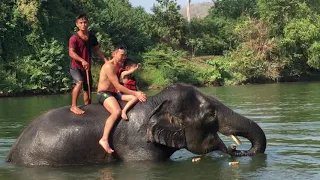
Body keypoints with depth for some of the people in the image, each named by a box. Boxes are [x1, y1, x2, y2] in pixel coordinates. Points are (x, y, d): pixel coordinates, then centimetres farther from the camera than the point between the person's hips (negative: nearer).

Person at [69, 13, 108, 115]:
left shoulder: (91, 37, 5)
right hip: (75, 67, -7)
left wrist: (105, 60, 4)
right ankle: (73, 106, -26)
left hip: (87, 68, 7)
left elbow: (97, 50, 15)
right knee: (79, 82, -31)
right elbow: (71, 53, -24)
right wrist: (82, 60, -39)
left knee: (88, 89, 15)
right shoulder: (74, 38, -15)